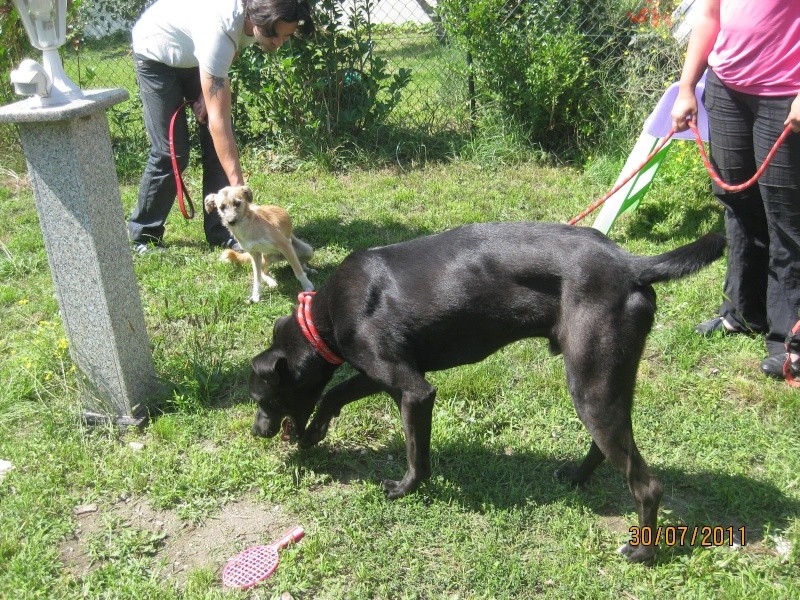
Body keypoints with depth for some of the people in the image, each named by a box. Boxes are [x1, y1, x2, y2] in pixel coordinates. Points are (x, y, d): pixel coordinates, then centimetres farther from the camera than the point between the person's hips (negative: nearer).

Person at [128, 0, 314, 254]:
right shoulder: (219, 31, -43)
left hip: (193, 55, 7)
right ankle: (143, 235, 7)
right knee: (171, 151, -11)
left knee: (219, 142, -4)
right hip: (157, 55, -7)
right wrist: (238, 186, -46)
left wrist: (207, 92, -13)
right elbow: (217, 120, -44)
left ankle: (220, 232, 3)